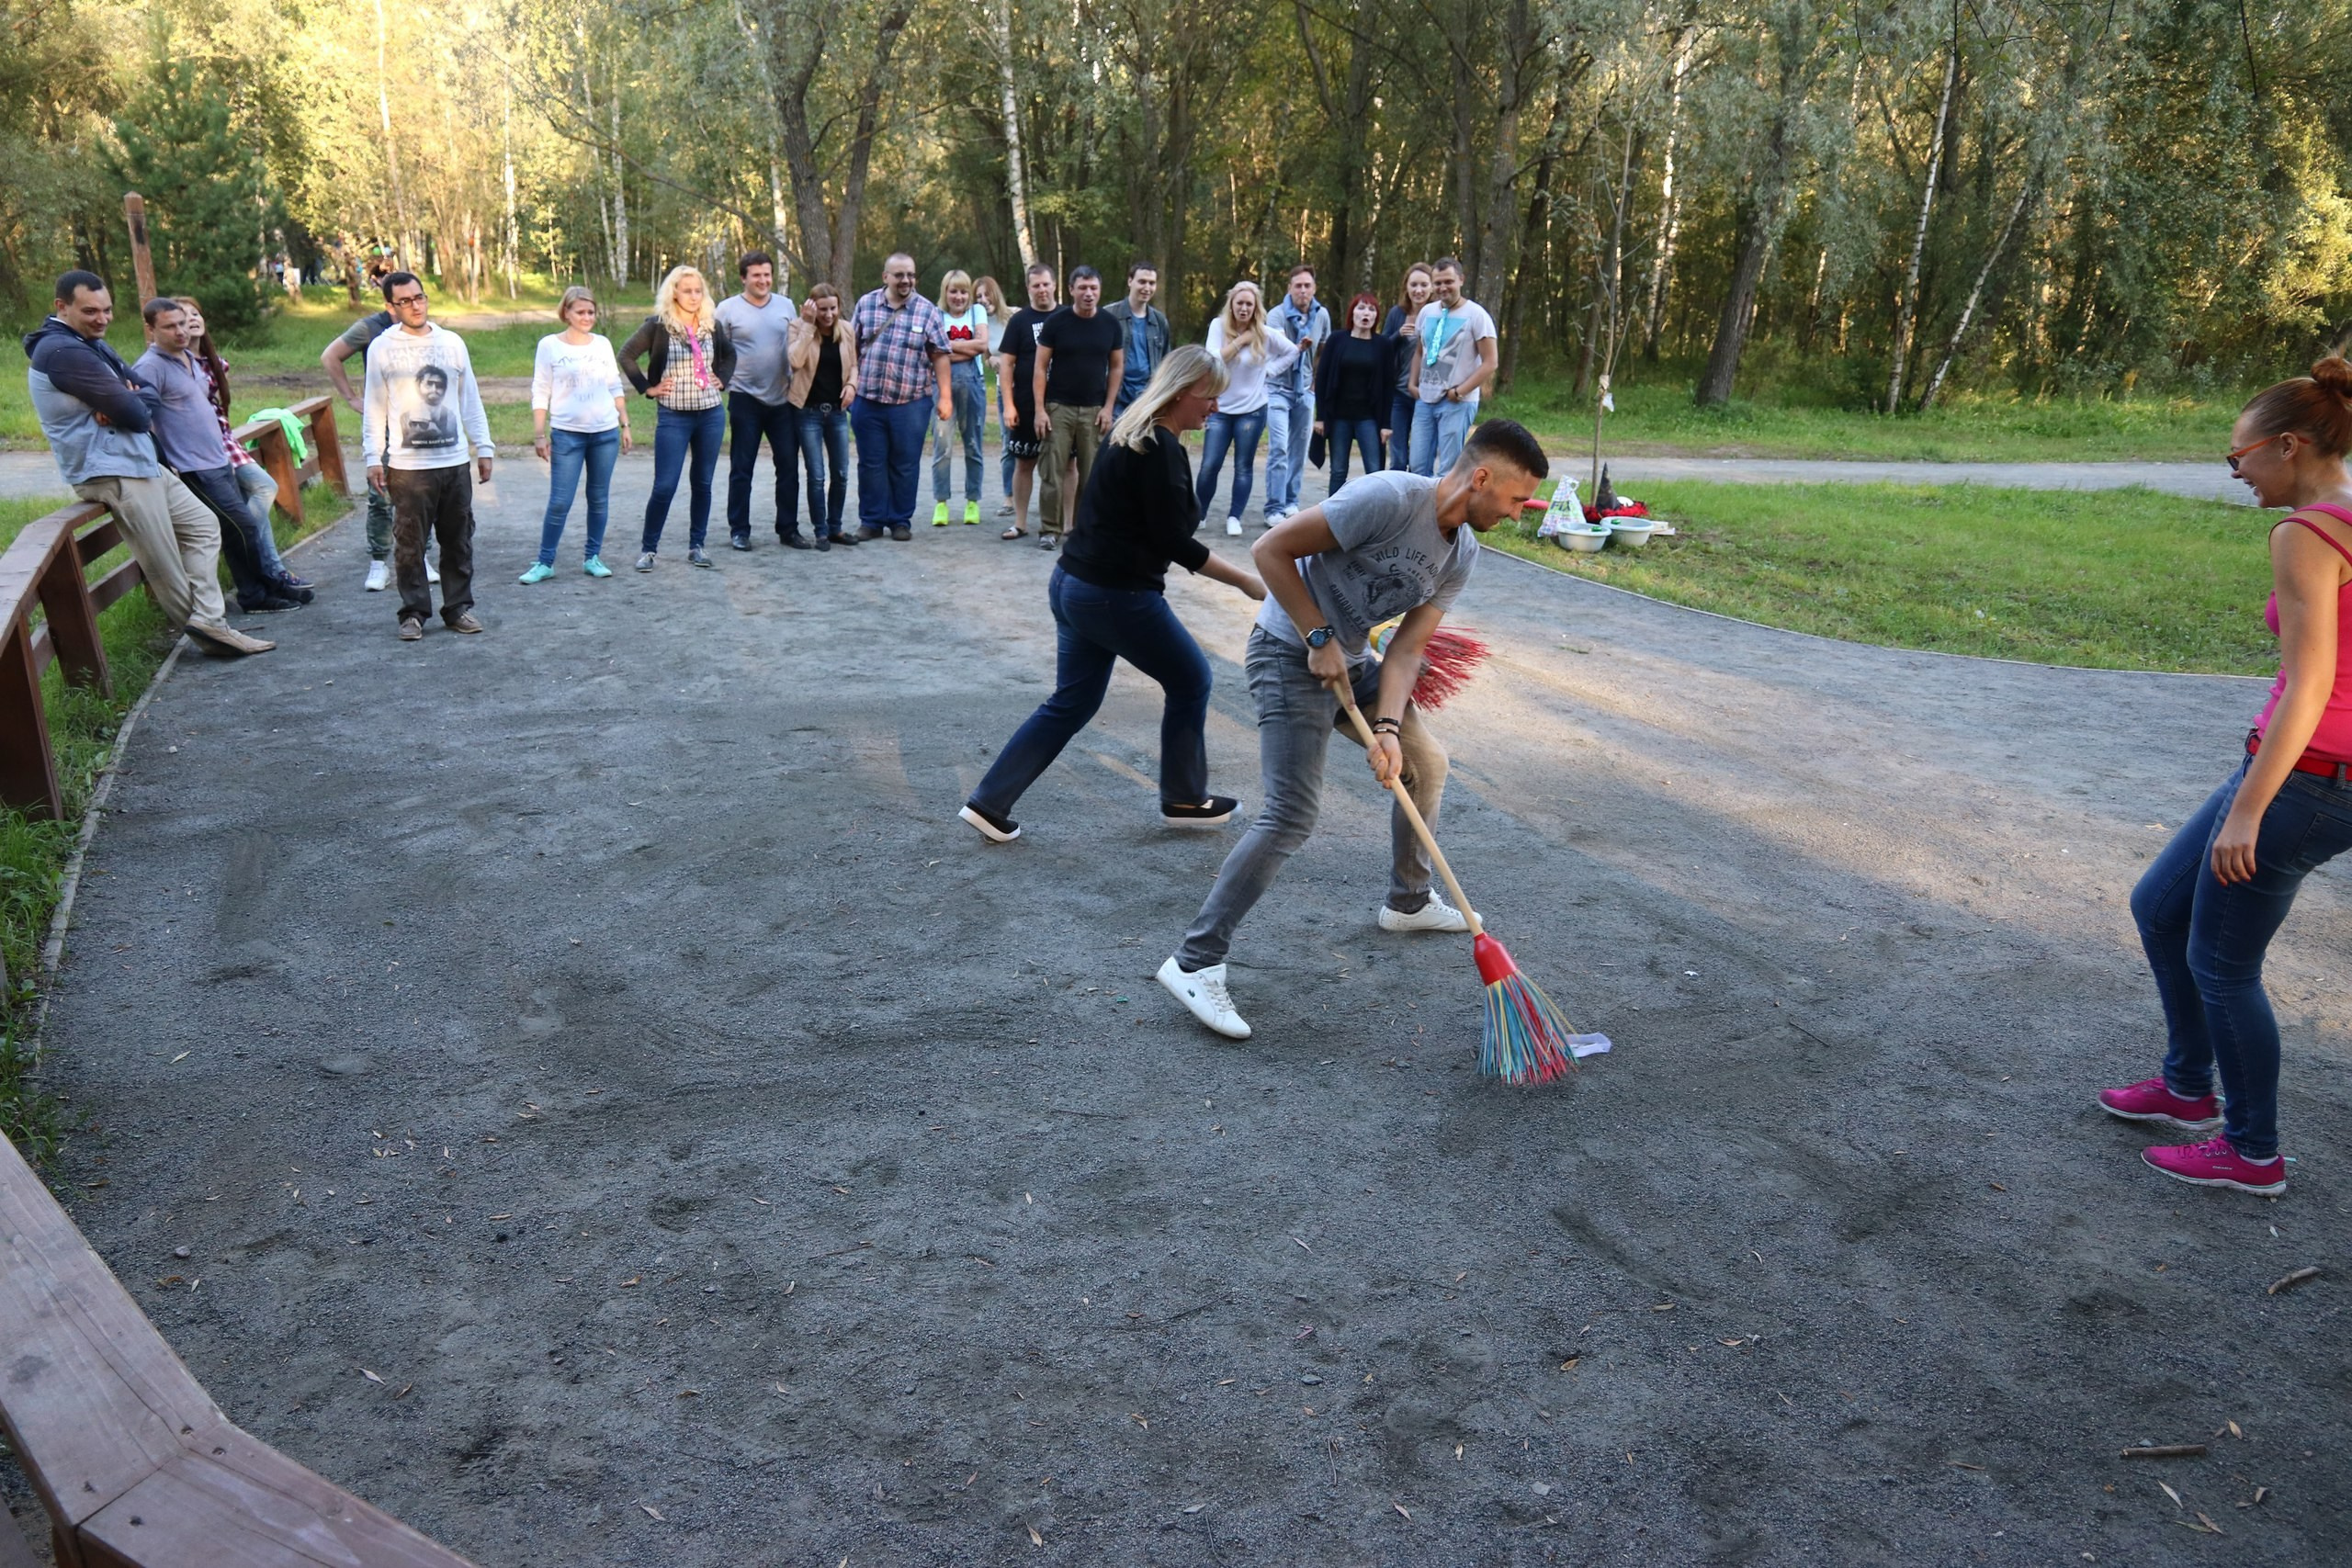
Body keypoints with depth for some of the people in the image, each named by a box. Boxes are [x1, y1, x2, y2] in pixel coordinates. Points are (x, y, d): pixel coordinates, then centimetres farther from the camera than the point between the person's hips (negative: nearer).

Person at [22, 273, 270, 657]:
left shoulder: (92, 342, 15)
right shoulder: (62, 351, -18)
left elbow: (144, 389, 10)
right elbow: (133, 413, -21)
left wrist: (131, 405, -13)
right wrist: (133, 406, 2)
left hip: (138, 462, 11)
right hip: (112, 473, -11)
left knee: (203, 524, 11)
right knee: (164, 566, -4)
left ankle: (208, 621, 1)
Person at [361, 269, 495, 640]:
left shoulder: (452, 343, 9)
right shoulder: (382, 348, 1)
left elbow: (470, 399, 13)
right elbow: (374, 407, 3)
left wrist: (484, 447, 10)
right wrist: (373, 458, -2)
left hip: (455, 461, 3)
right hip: (407, 466, -3)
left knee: (458, 540, 8)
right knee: (409, 542, 0)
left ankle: (458, 606, 17)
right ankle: (414, 612, 9)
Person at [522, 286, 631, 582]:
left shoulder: (603, 343, 8)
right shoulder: (549, 345, -1)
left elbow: (616, 388, 15)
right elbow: (540, 393, 0)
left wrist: (625, 426, 12)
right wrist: (539, 434, -5)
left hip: (606, 433, 3)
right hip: (567, 433, -3)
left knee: (600, 499, 8)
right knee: (559, 501, -6)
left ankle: (593, 558, 18)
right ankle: (545, 563, 2)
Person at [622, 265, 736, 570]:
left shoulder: (713, 325, 5)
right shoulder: (658, 325, -6)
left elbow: (729, 354, 23)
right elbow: (627, 355, -2)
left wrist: (722, 380, 10)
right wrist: (647, 387, -5)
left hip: (711, 415, 4)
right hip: (674, 416, -4)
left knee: (702, 484, 9)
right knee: (665, 486, -6)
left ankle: (697, 546, 18)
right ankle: (648, 548, 5)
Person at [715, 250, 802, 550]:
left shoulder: (786, 306, 8)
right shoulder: (728, 308, 0)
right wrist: (723, 380, -7)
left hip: (782, 399, 3)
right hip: (745, 399, -3)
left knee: (789, 466, 4)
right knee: (741, 468, 3)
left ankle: (788, 530, 13)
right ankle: (739, 531, 11)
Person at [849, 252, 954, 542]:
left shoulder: (927, 310, 0)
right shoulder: (866, 305, 5)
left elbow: (939, 356, -1)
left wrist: (945, 396, -6)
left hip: (911, 403, -1)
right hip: (868, 401, 1)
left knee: (905, 465, 6)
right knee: (870, 463, 6)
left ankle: (901, 521, 17)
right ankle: (871, 521, 16)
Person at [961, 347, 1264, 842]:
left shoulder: (1138, 436, 13)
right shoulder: (1161, 450, -18)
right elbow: (1175, 542, -19)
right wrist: (1245, 581, -13)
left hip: (1073, 585, 10)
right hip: (1116, 596, -9)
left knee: (1072, 702, 15)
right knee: (1189, 680, 10)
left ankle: (989, 803, 13)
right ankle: (1184, 800, 24)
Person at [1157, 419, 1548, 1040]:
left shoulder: (1461, 556, 2)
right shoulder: (1389, 498, -24)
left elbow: (1406, 649, -1)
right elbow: (1271, 549, -22)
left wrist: (1388, 727, -17)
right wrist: (1319, 639, -20)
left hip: (1351, 661, 9)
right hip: (1290, 655, -9)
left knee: (1426, 763, 18)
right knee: (1292, 815, -18)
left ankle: (1409, 901, 40)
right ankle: (1194, 963, -13)